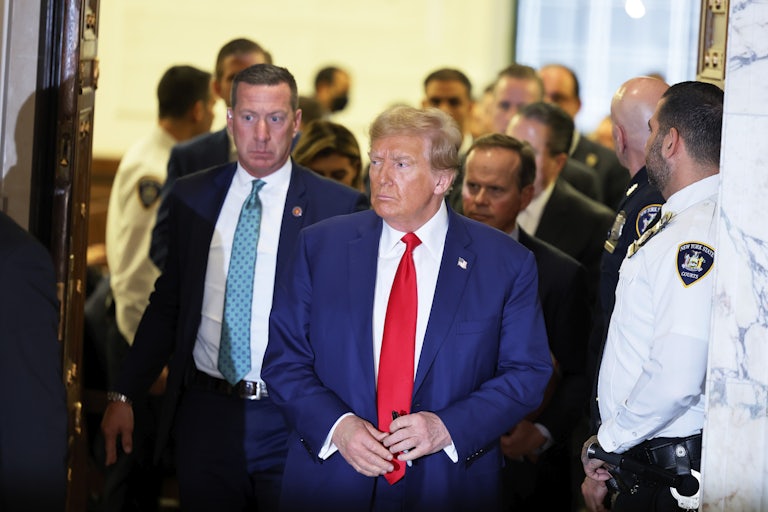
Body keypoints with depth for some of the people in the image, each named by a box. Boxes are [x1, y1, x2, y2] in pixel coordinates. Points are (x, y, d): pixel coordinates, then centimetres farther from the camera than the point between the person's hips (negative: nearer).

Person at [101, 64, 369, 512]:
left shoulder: (339, 207, -5)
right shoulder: (190, 198, 7)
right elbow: (167, 303, 14)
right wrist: (124, 396, 9)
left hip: (291, 423, -3)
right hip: (205, 412, 3)